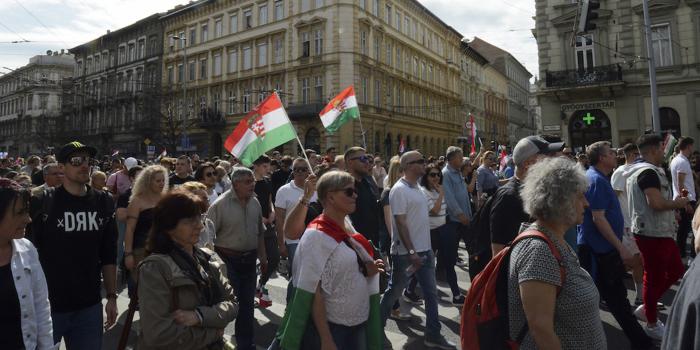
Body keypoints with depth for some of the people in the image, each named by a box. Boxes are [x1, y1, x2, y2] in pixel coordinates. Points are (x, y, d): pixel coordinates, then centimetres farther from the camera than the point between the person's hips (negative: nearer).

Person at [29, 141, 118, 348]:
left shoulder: (103, 203, 1)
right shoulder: (41, 203, -9)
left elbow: (108, 255, 6)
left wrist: (111, 296, 6)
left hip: (89, 306, 3)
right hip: (48, 305, -3)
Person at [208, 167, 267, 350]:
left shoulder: (255, 203, 3)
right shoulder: (220, 204, -14)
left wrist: (263, 257, 14)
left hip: (249, 259, 5)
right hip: (227, 259, -5)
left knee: (247, 303, 15)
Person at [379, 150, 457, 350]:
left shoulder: (416, 187, 10)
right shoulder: (400, 190, -17)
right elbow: (401, 223, -20)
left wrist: (422, 250, 14)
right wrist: (411, 252, -21)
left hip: (425, 250, 8)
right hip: (406, 253, -8)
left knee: (431, 293, 12)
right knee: (393, 292, 8)